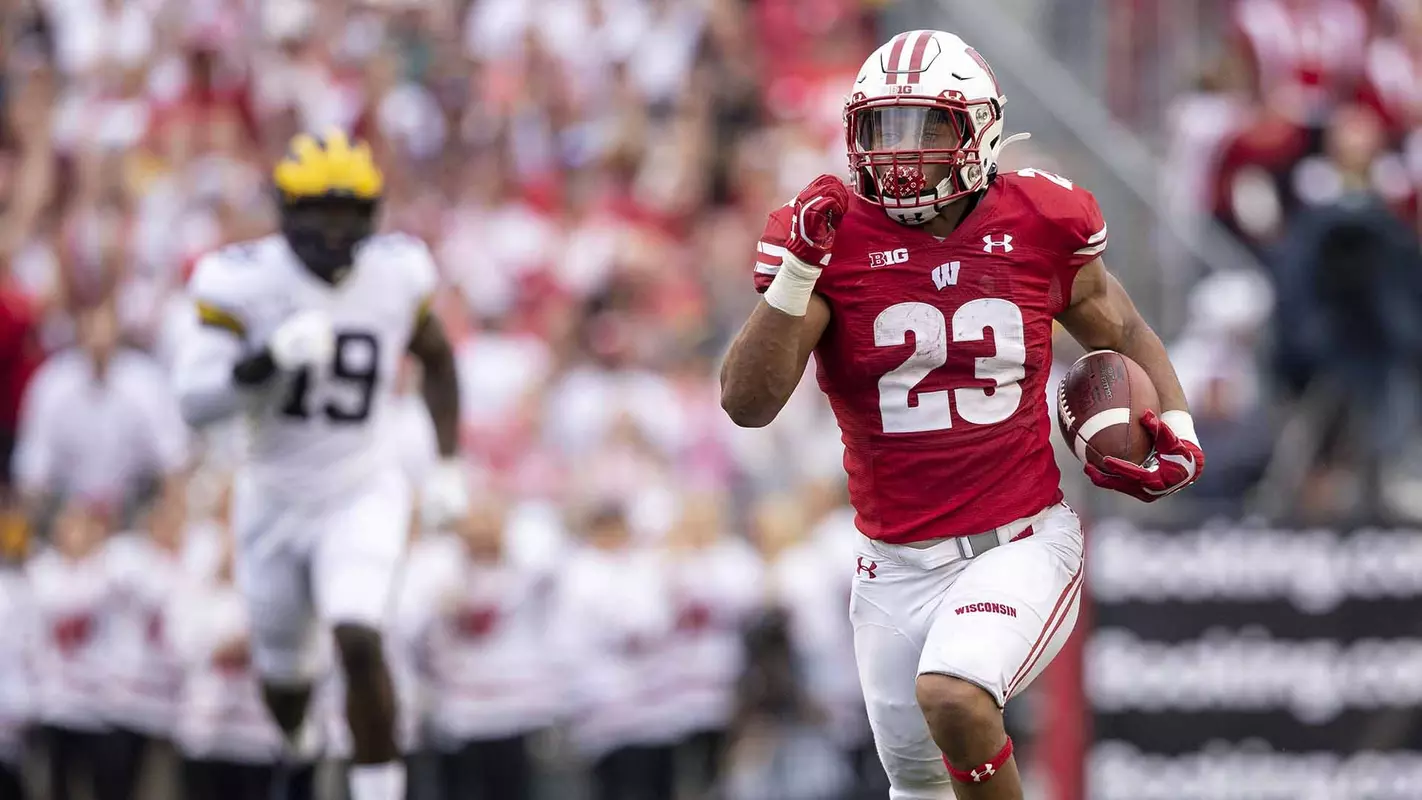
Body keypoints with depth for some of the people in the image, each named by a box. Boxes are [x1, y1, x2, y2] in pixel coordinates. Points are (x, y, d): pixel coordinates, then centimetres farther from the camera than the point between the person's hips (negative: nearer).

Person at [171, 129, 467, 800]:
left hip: (362, 497, -1)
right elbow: (196, 402, -21)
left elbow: (436, 359, 12)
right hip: (274, 500, 1)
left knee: (360, 642, -24)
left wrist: (449, 467, 6)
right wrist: (272, 357, -36)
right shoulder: (246, 283, -16)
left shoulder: (394, 274, -8)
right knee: (284, 676, 16)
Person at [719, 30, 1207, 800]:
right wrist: (794, 274, -23)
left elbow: (1123, 332, 16)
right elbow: (746, 403, -14)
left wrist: (1177, 430, -1)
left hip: (1022, 543, -2)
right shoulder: (836, 240, -6)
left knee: (951, 694, -30)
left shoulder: (1039, 229, -3)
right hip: (898, 564, 2)